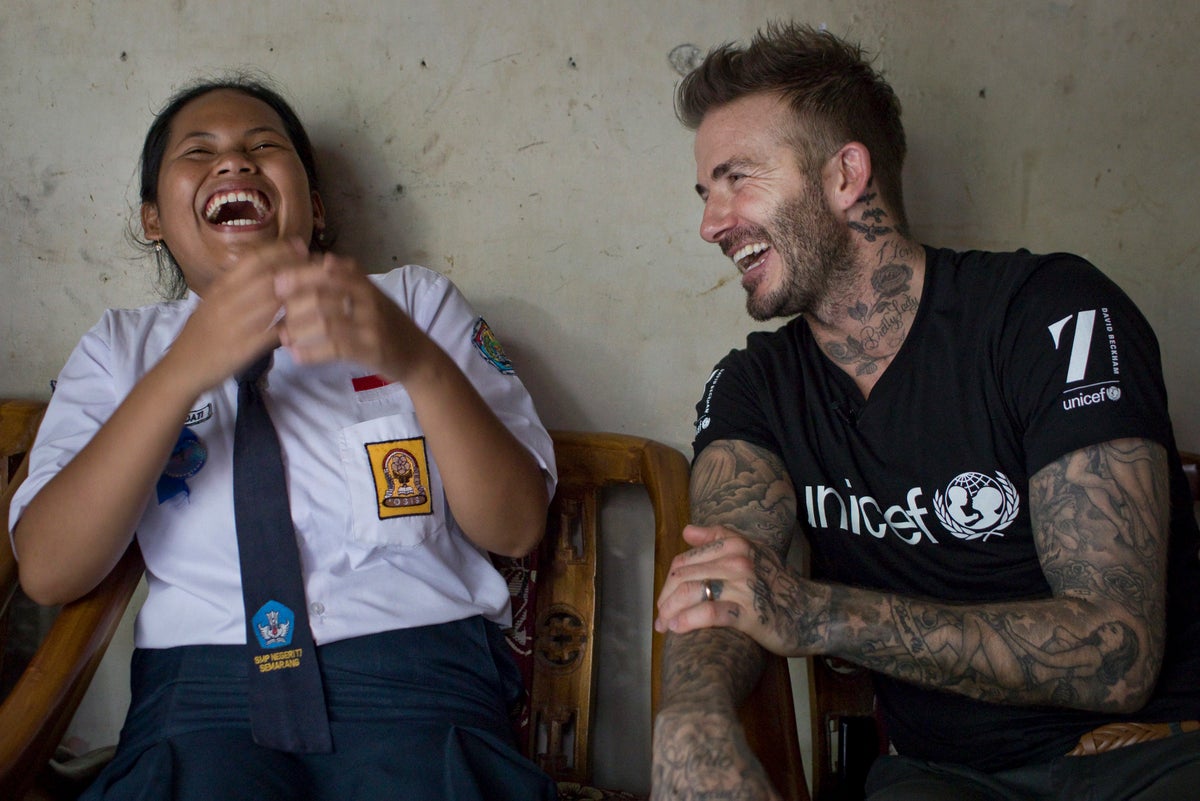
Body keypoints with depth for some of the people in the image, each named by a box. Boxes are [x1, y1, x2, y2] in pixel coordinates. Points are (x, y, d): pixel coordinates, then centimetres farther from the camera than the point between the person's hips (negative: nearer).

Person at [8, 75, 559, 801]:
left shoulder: (419, 303, 14)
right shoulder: (121, 349, 15)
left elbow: (517, 529, 3)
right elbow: (48, 572, -1)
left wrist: (419, 363, -16)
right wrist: (184, 371, -14)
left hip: (417, 663, 0)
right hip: (206, 679, 0)